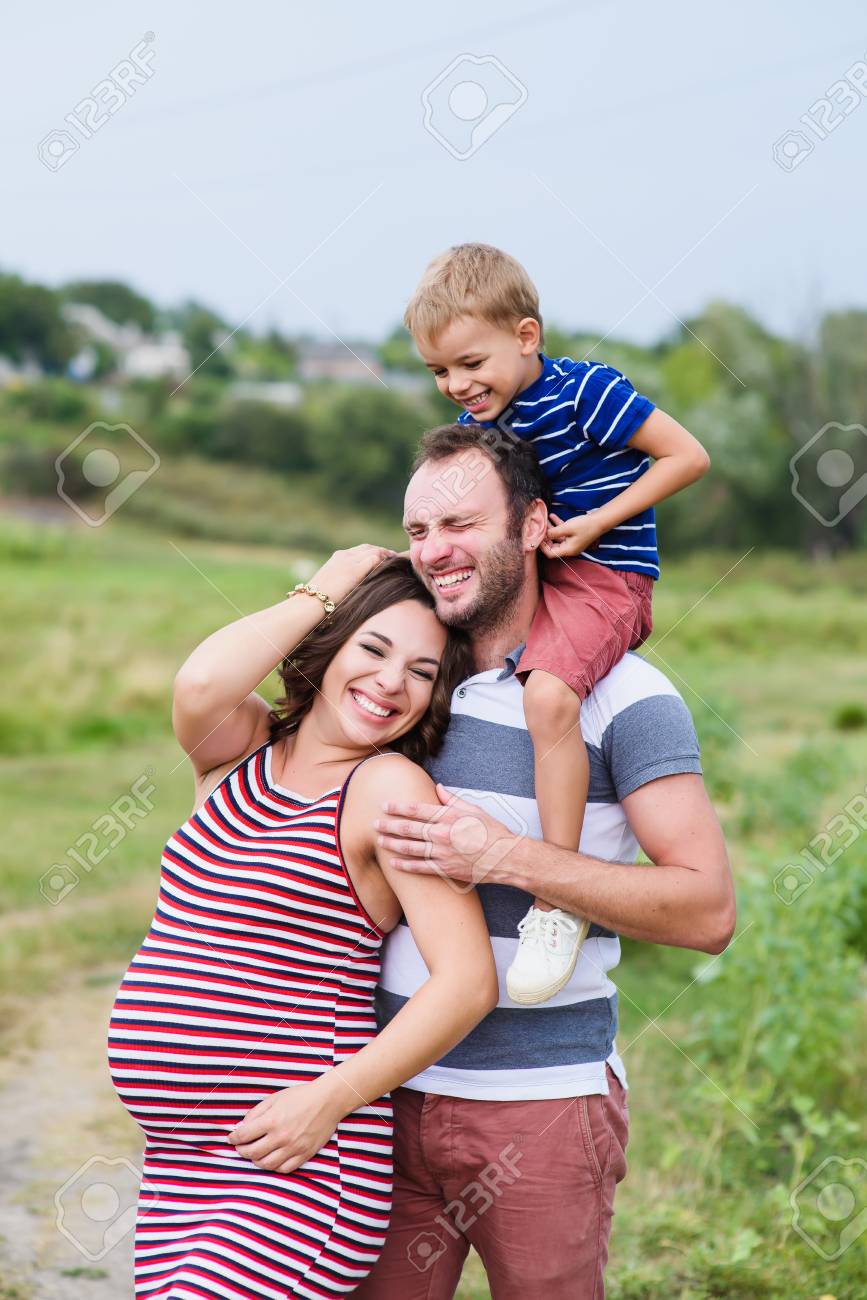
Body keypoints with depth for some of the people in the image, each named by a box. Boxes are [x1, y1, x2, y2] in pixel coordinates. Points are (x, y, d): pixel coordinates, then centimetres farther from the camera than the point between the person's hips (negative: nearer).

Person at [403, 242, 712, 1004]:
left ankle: (559, 903, -28)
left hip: (604, 576, -9)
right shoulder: (477, 423, 10)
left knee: (548, 694, -33)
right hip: (530, 575, 9)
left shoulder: (584, 390, -13)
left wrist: (594, 523, -17)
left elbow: (689, 455, -14)